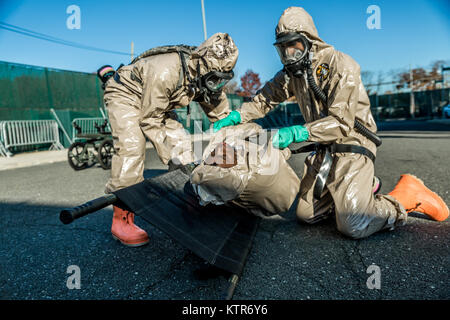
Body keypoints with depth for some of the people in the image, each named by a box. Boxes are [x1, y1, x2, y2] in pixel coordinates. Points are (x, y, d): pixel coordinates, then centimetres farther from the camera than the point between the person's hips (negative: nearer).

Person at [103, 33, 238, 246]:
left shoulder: (208, 78, -13)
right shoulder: (165, 73, -36)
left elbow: (222, 116, -4)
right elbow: (150, 121, -29)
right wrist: (169, 155, -29)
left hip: (158, 104, 7)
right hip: (124, 96, -7)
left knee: (181, 143, -5)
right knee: (131, 148, -24)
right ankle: (121, 220, -19)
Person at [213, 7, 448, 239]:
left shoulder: (341, 66, -17)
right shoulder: (292, 72, 6)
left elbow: (341, 122, -26)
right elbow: (265, 99, 8)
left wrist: (296, 132, -38)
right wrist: (236, 116, -8)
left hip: (352, 144, -7)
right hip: (323, 150, 7)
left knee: (354, 226, -17)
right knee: (305, 215, 11)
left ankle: (409, 194, 9)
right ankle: (356, 187, 27)